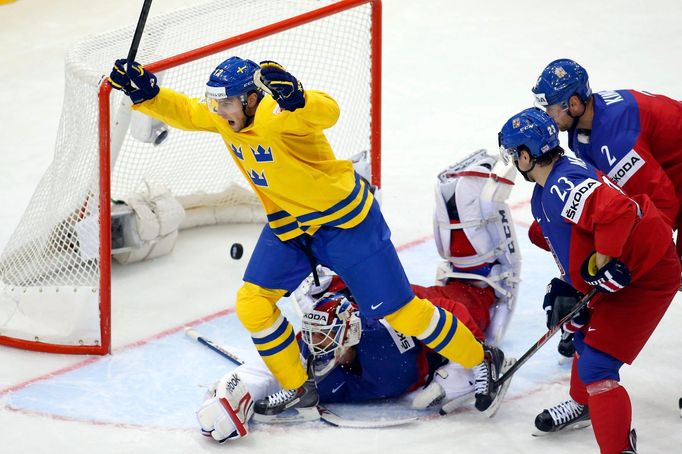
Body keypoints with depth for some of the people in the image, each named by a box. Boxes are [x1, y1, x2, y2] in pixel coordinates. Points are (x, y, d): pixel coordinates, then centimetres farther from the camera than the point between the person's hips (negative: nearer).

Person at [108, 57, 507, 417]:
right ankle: (298, 389, 18)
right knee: (253, 304, 1)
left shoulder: (278, 113, -31)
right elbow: (183, 111, 3)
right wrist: (144, 93, -15)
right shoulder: (224, 116, -7)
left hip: (346, 221, -8)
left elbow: (326, 112, -50)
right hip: (287, 225, 8)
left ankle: (482, 361, 13)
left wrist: (293, 97, -70)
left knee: (396, 308, -5)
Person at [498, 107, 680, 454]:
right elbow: (568, 243, 18)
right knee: (584, 331, 32)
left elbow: (618, 210, -41)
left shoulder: (565, 184, -28)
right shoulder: (543, 194, 8)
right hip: (620, 274, 12)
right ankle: (583, 403, 58)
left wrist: (602, 262, -32)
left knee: (595, 366, -16)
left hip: (649, 275, -12)